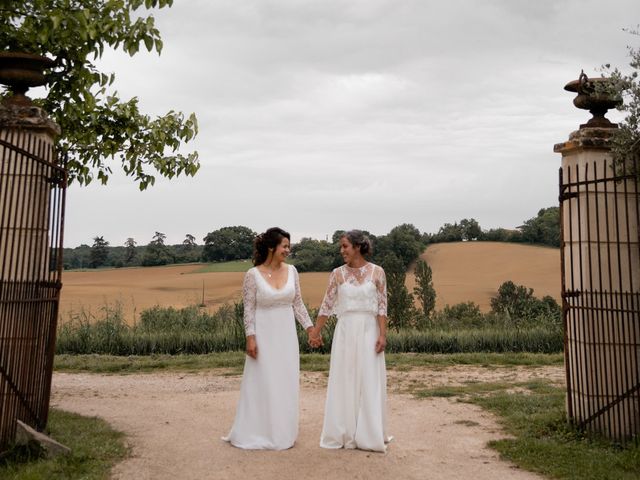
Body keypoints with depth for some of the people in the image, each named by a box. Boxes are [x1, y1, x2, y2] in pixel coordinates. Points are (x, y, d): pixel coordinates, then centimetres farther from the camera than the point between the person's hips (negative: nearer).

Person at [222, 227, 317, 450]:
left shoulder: (291, 271, 2)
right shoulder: (253, 275, -10)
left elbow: (298, 304, 7)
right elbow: (249, 309, -9)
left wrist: (310, 328, 3)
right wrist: (250, 338, -14)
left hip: (287, 334, 4)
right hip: (264, 334, -4)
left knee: (286, 383, 10)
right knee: (262, 384, 3)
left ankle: (282, 432, 24)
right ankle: (258, 433, 18)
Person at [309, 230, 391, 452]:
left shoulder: (377, 272, -2)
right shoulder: (338, 273, 2)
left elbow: (382, 306, -4)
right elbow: (327, 305, 6)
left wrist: (382, 335, -11)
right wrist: (315, 332, 6)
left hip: (369, 331, -1)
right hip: (345, 331, 2)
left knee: (369, 381, 4)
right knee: (344, 381, 6)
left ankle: (369, 432, 17)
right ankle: (345, 432, 19)